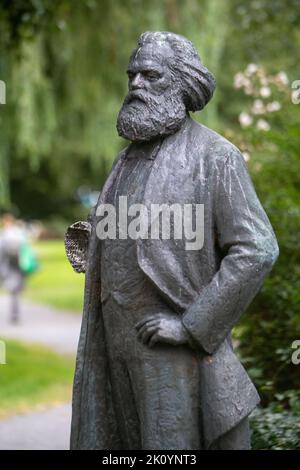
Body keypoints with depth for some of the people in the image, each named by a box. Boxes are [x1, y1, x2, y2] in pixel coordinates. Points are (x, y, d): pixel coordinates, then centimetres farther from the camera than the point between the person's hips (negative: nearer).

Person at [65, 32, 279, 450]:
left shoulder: (215, 156, -8)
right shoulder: (133, 158, 15)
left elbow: (256, 251, -16)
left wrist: (190, 326, -19)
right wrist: (97, 249, 8)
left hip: (177, 354, -7)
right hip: (119, 351, 7)